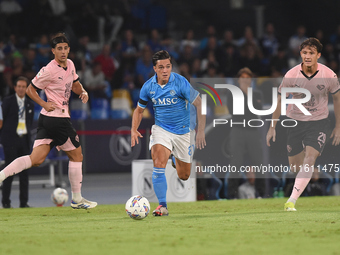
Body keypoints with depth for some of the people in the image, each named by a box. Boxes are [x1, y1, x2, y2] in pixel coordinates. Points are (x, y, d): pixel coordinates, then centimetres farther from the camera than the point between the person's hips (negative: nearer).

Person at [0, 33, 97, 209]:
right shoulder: (49, 70, -12)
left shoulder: (70, 65, 12)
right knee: (76, 155, 4)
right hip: (58, 118, -8)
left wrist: (83, 92, 7)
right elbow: (30, 90, -4)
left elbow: (75, 85, 28)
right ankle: (77, 200, 13)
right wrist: (44, 104, -15)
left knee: (36, 159, 1)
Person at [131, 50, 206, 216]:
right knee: (158, 162, -26)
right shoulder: (148, 87, -8)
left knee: (184, 176, 10)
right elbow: (139, 110, 8)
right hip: (161, 129, 1)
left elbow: (199, 104, -14)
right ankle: (162, 205, -21)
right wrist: (134, 130, -9)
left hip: (183, 130, -1)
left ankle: (176, 159, 48)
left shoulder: (180, 82, -19)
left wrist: (201, 131, -21)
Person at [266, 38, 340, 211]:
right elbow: (280, 100, 0)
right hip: (295, 121, 2)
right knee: (294, 165, 6)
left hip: (319, 122, -2)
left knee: (310, 158, -22)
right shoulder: (291, 76, -14)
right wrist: (272, 127, 2)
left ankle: (292, 201, -25)